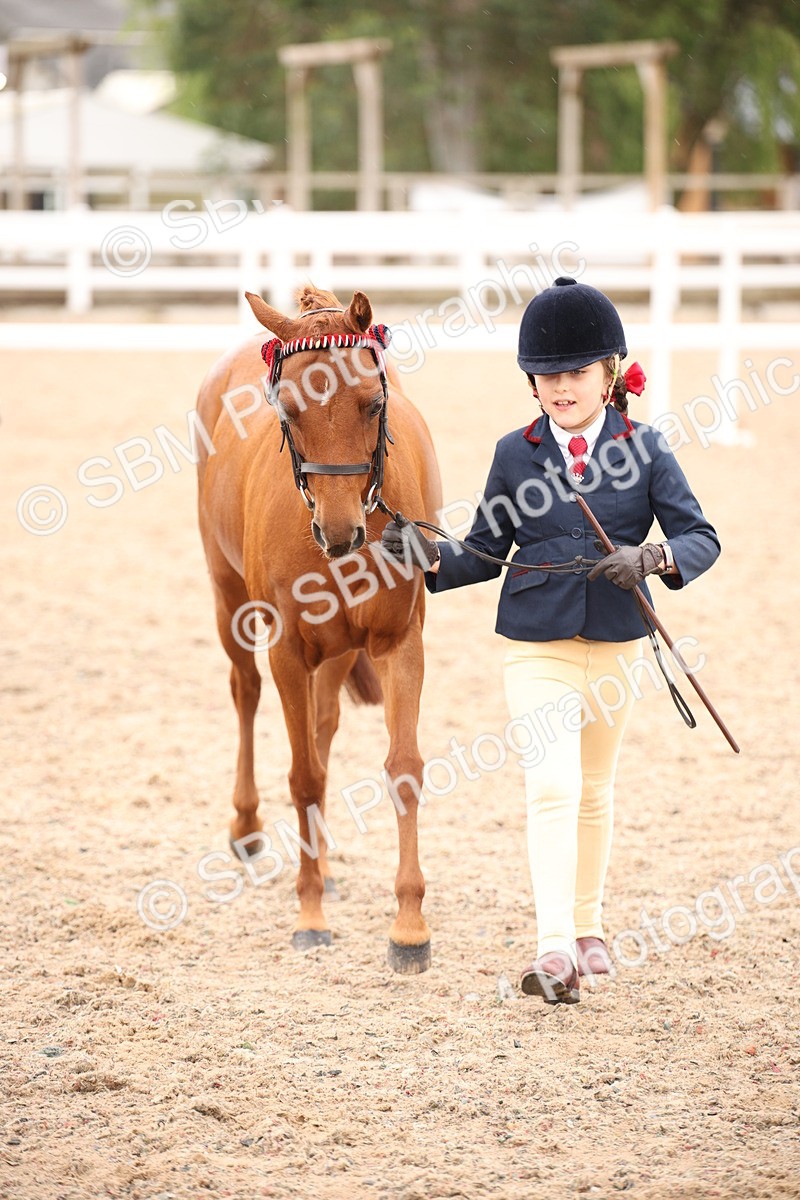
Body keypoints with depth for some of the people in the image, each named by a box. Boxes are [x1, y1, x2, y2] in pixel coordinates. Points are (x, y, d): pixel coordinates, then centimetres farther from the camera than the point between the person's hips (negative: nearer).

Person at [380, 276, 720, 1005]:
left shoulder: (643, 448, -2)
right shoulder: (516, 454, 1)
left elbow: (701, 538, -6)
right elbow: (487, 554, 7)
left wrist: (652, 557, -27)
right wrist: (434, 559, -12)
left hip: (616, 643, 1)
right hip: (538, 645, -1)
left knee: (596, 789, 16)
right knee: (552, 786, -15)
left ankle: (588, 927, 32)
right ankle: (554, 949, -20)